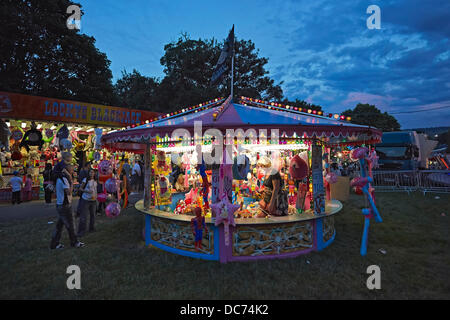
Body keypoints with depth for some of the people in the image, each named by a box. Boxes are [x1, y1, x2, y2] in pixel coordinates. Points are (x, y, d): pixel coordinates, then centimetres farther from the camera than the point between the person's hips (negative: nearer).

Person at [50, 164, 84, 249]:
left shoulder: (60, 178, 12)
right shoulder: (64, 179, -19)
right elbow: (69, 192, -27)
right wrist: (71, 182, -17)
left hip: (60, 205, 10)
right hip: (64, 206, -10)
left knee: (60, 224, 14)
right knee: (70, 225, 3)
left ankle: (54, 243, 20)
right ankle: (74, 242, 15)